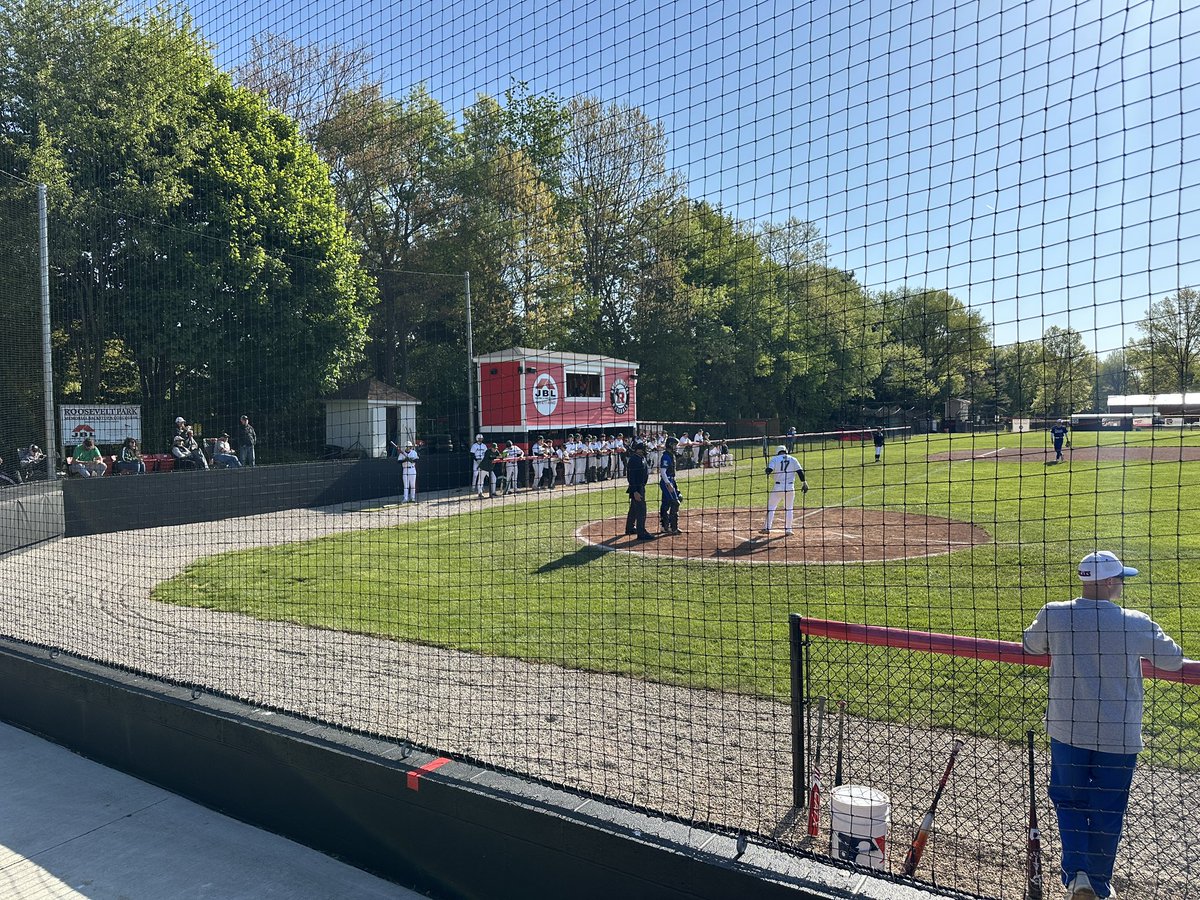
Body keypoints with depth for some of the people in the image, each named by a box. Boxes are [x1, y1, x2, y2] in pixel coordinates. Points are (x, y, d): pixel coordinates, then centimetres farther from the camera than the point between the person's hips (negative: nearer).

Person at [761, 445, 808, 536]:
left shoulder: (775, 459, 5)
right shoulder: (793, 459, 9)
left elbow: (769, 470, -11)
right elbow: (800, 471, 2)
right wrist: (804, 483, 2)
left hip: (777, 487, -2)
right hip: (790, 487, 2)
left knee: (771, 507, 8)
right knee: (789, 508, 12)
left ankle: (767, 528, 5)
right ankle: (788, 529, 11)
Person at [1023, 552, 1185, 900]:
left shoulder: (1053, 615, -10)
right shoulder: (1136, 624, -14)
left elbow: (1030, 646, 9)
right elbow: (1174, 661, 2)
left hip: (1067, 731, 1)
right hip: (1118, 736, -1)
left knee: (1069, 802, 19)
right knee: (1107, 812, 16)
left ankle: (1077, 872, 5)